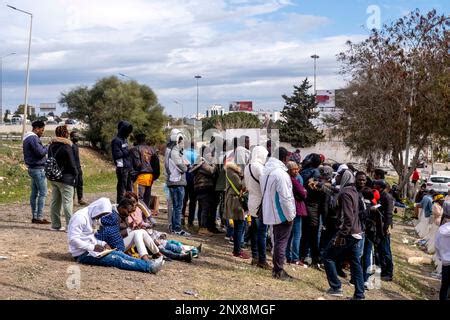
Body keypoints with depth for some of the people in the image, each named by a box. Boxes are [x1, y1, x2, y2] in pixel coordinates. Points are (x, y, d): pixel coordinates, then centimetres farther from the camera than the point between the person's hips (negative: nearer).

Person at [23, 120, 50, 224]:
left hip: (32, 168, 10)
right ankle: (40, 217, -7)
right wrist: (48, 148, -6)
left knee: (34, 193, 12)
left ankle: (34, 216, 16)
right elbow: (40, 151, -23)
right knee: (43, 193, -7)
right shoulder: (33, 138, -16)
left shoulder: (27, 138, 17)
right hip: (38, 169, -10)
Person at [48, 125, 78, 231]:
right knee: (67, 202, -4)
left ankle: (55, 224, 19)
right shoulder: (66, 147, -15)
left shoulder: (51, 146, 8)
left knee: (55, 201, 13)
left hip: (53, 178, 8)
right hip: (65, 178, -8)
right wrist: (75, 175, 0)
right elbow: (72, 164, -13)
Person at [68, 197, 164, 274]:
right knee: (115, 259, -22)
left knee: (118, 253, -11)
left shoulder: (90, 217, 14)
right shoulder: (80, 217, -16)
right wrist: (93, 247, -24)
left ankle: (149, 264, -24)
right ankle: (149, 267, -32)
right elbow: (73, 239, -22)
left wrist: (102, 244, 2)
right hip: (82, 254, -9)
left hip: (89, 249, 9)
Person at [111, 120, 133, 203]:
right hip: (122, 168, -9)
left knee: (129, 187, 16)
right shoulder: (116, 140, -11)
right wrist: (127, 152, -15)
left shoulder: (124, 139, 17)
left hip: (128, 167, 9)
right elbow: (117, 154, -17)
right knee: (122, 187, -4)